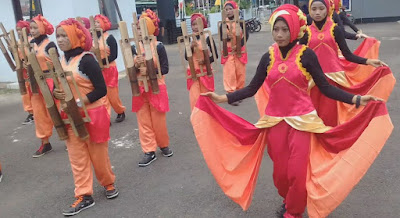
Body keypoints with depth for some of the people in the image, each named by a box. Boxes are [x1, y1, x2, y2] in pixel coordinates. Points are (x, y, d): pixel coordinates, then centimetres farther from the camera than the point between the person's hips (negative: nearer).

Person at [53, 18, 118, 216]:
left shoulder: (86, 60, -15)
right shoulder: (60, 61, 7)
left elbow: (101, 90, -18)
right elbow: (58, 87, 16)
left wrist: (78, 102, -23)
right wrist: (56, 93, -8)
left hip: (92, 115, -6)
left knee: (98, 154, 8)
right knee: (77, 157, 8)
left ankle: (109, 183, 32)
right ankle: (84, 196, 16)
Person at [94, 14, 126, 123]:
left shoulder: (109, 38, -7)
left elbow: (114, 55, -14)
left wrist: (101, 61, -23)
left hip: (109, 70, -4)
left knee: (112, 95, 4)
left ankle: (121, 111, 28)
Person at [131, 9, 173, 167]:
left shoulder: (159, 47, -7)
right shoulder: (134, 48, 1)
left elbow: (165, 68, -8)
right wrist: (136, 65, -18)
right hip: (140, 89, 3)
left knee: (158, 120, 6)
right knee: (143, 120, 5)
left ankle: (163, 145, 28)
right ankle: (149, 151, 12)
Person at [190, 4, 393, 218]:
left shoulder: (306, 54, -5)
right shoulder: (268, 57, 3)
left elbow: (325, 87, -5)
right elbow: (252, 88, 5)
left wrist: (356, 99, -15)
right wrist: (222, 98, -2)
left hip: (302, 120, -3)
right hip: (274, 121, 3)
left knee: (298, 171, -4)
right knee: (281, 172, 10)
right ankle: (290, 201, 42)